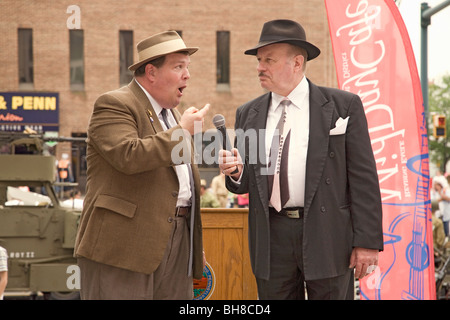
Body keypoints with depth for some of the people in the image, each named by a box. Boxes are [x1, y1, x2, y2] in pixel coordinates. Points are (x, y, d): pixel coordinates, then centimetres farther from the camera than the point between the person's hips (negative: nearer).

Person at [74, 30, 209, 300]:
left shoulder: (173, 114, 21)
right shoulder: (114, 105, -6)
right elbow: (128, 156, -25)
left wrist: (197, 248, 22)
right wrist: (182, 131, -14)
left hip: (178, 246, 8)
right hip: (125, 246, -8)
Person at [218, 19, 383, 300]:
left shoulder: (344, 106, 0)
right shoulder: (248, 114, 11)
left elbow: (363, 178, -4)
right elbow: (246, 183, 14)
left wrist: (367, 241, -9)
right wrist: (235, 171, -10)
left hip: (327, 235, -3)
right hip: (271, 237, 3)